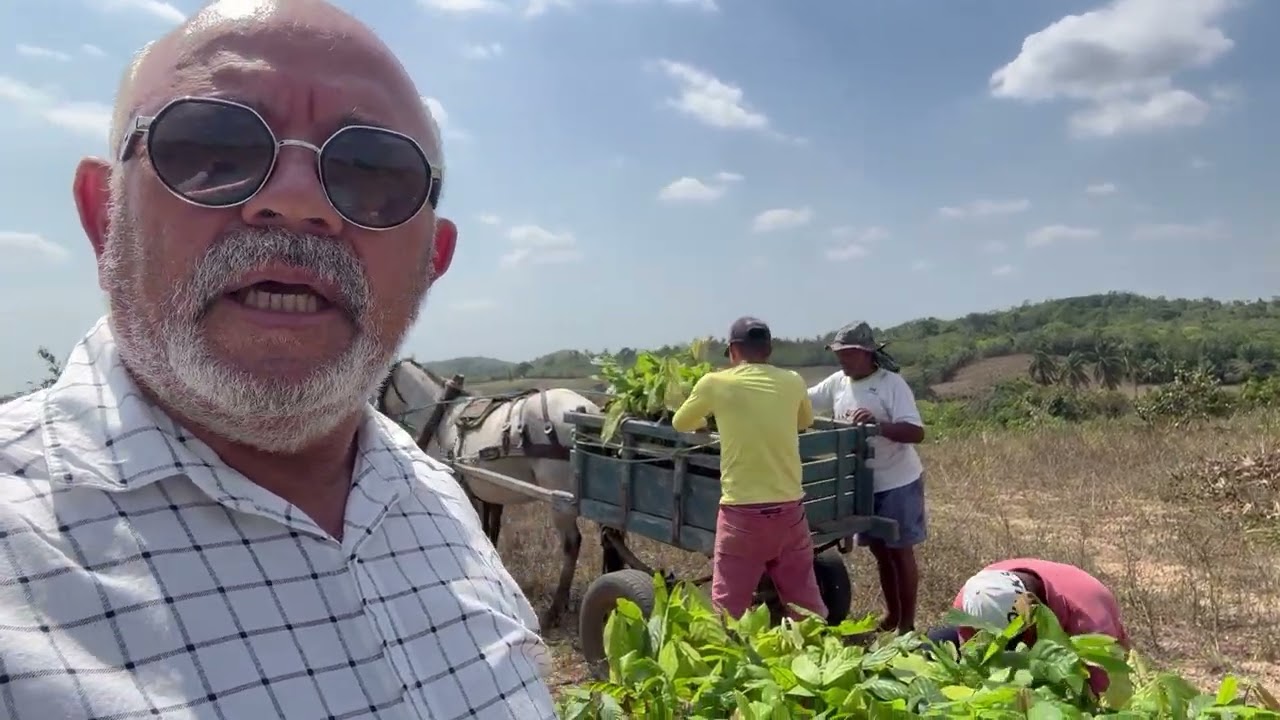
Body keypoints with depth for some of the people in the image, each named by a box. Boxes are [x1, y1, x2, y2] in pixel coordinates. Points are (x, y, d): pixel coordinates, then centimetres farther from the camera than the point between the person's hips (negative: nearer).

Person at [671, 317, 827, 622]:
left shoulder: (715, 383, -3)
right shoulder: (793, 382, 5)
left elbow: (680, 424, 13)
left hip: (742, 514, -3)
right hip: (790, 511, 4)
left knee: (727, 610, 6)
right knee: (806, 604, 17)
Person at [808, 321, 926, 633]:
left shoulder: (892, 384, -17)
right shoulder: (837, 383, 1)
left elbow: (916, 433, -23)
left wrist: (879, 424, -38)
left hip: (897, 482, -6)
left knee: (900, 551, 5)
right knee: (880, 551, 17)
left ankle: (907, 624, 18)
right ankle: (891, 615, 34)